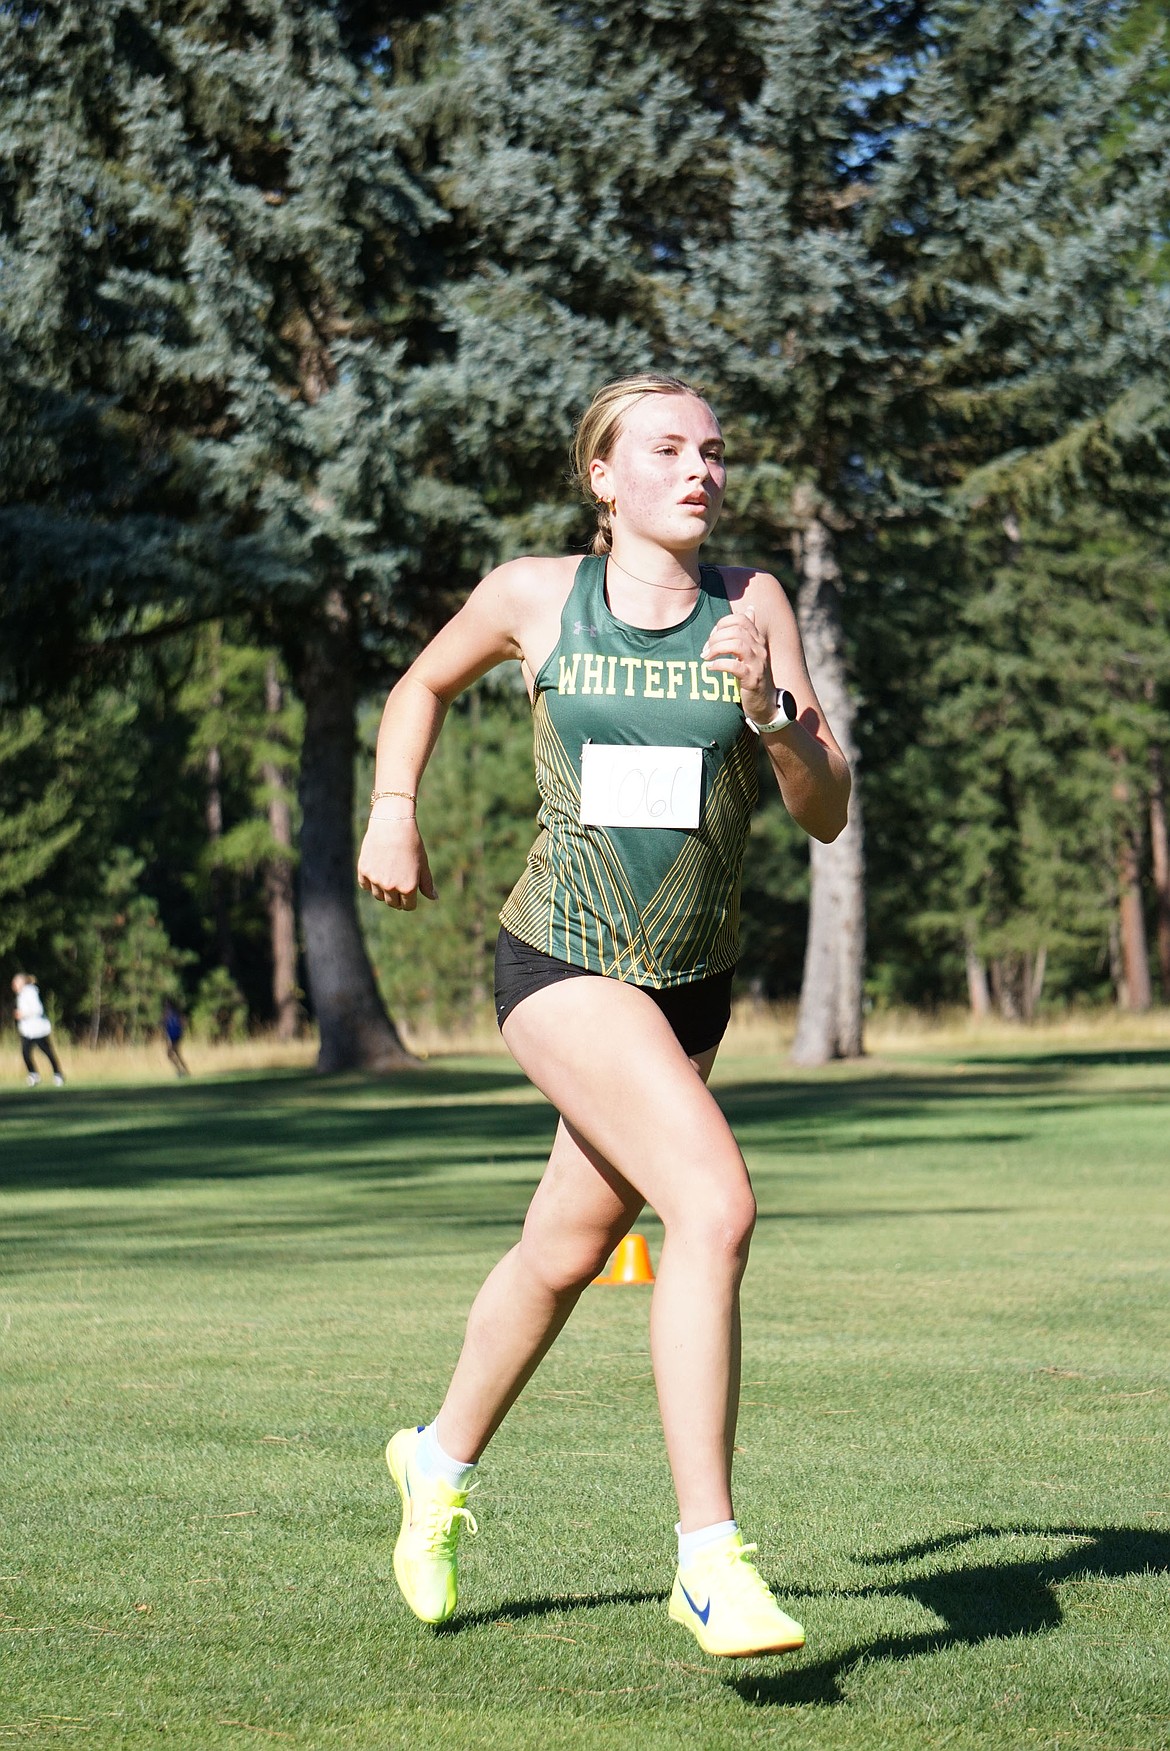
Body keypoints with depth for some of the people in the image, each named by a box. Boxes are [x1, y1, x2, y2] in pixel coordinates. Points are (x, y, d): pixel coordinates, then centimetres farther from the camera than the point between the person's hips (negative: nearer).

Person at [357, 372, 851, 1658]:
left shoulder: (752, 605, -2)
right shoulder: (531, 596, -4)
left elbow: (827, 815, -5)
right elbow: (424, 686, 18)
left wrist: (769, 712, -20)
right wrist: (392, 813, 6)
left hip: (691, 984, 4)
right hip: (561, 965, -4)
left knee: (567, 1251, 20)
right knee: (715, 1206, -25)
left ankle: (442, 1459, 47)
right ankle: (709, 1558, -21)